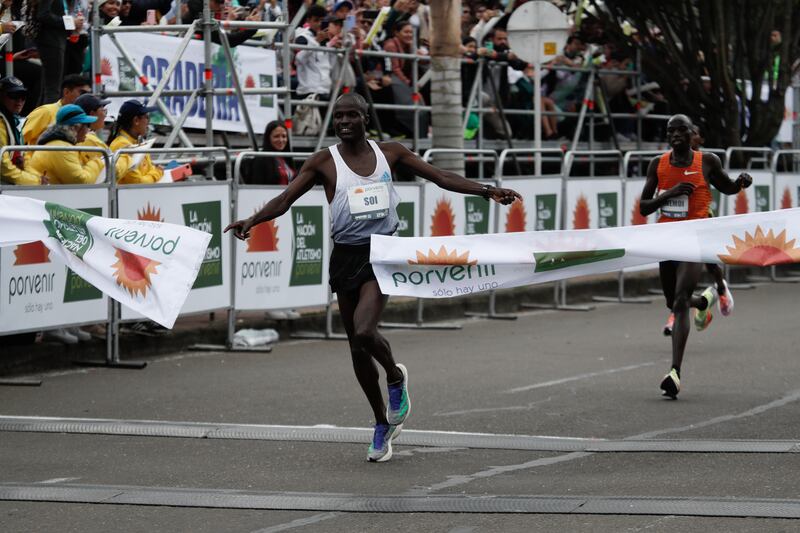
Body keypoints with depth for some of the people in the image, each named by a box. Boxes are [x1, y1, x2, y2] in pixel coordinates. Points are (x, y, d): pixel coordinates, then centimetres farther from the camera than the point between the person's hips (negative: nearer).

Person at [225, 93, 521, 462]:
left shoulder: (389, 153, 3)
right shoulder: (324, 162, 0)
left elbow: (441, 178, 6)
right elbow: (284, 200, -6)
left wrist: (488, 191, -1)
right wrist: (252, 221, -23)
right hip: (346, 256, 2)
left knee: (364, 332, -24)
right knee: (356, 346, 7)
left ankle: (396, 377, 9)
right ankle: (382, 424, 24)